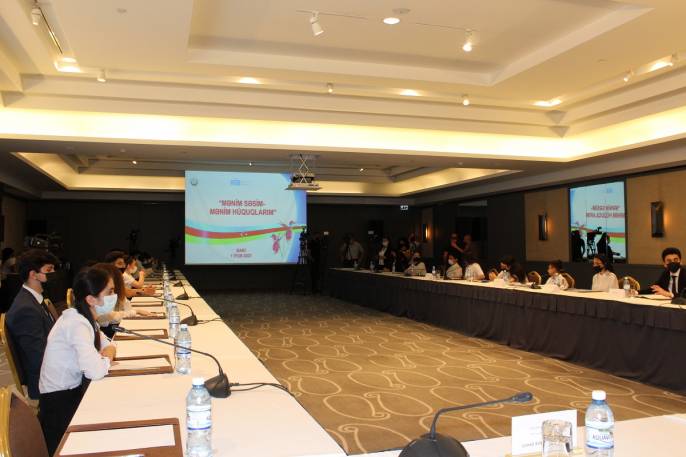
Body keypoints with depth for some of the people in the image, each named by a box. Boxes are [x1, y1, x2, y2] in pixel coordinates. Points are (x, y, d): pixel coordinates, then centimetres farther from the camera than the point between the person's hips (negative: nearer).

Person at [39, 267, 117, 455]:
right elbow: (95, 371, -36)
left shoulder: (84, 317, 0)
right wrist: (107, 357, -14)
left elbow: (106, 344, 11)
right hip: (59, 403, -7)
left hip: (73, 390, 7)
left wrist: (106, 354, -12)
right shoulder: (77, 324, -26)